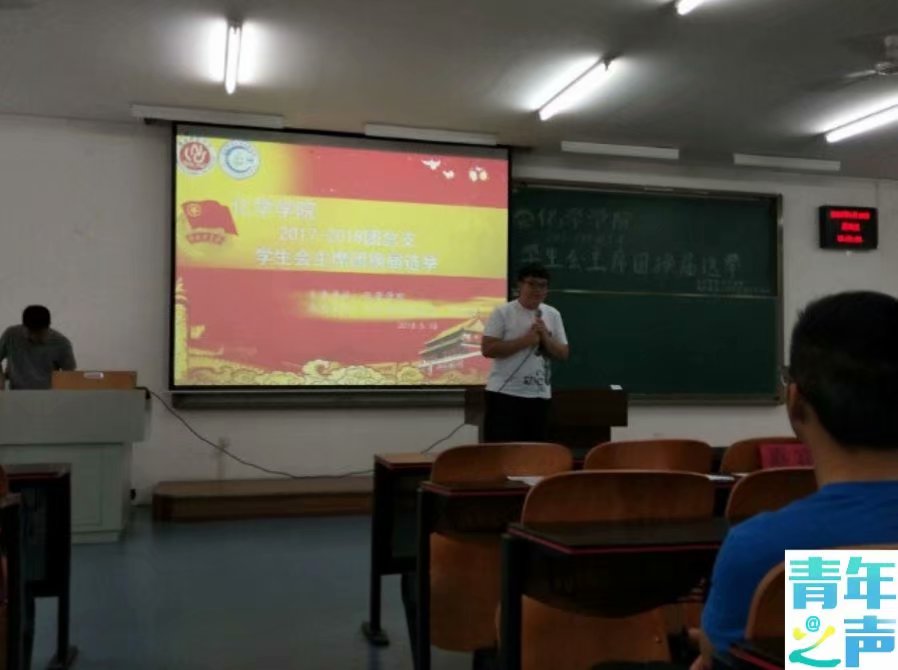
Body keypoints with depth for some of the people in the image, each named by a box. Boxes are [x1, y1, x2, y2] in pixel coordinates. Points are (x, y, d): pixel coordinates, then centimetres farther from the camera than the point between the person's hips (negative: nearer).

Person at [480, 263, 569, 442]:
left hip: (539, 396, 5)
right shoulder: (502, 313, -5)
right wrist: (524, 340, -16)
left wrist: (545, 338, -9)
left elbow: (563, 354, 9)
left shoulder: (553, 315, 8)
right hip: (505, 394, -5)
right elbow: (487, 349, -13)